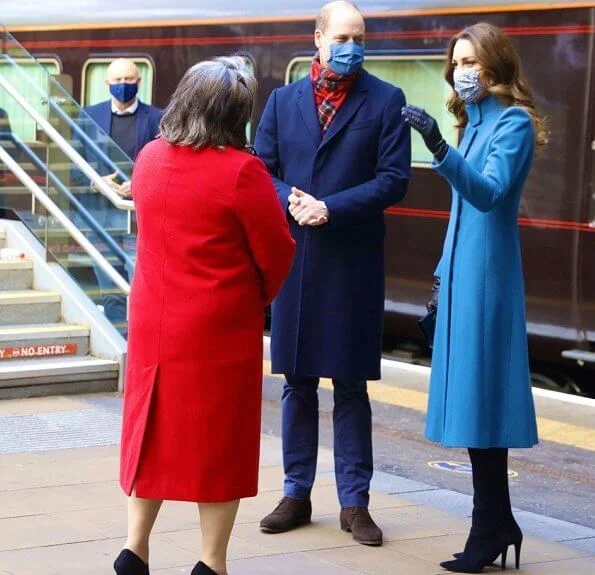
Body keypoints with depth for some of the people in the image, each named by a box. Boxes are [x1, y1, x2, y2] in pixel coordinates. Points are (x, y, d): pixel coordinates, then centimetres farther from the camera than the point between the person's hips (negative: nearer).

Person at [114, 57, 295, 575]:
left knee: (155, 428, 16)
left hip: (154, 322, 5)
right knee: (219, 437, 6)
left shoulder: (149, 158, 1)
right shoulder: (241, 171, -17)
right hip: (220, 328, -5)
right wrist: (259, 296, 8)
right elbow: (276, 252, -10)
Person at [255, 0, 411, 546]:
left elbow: (393, 179, -7)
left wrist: (331, 208, -16)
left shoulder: (385, 100, -1)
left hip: (353, 264, -3)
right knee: (297, 384, 10)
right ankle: (296, 494, 20)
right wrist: (291, 201, -12)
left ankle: (355, 501, 11)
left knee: (351, 385, 3)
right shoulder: (283, 100, 9)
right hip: (294, 258, 3)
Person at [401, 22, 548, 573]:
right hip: (462, 272, 9)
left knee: (478, 397, -7)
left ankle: (491, 530, -1)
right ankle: (498, 525, 17)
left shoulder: (513, 123, -9)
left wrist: (438, 147, -38)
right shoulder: (474, 122, 16)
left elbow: (488, 193, -25)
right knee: (471, 399, 10)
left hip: (487, 274, -8)